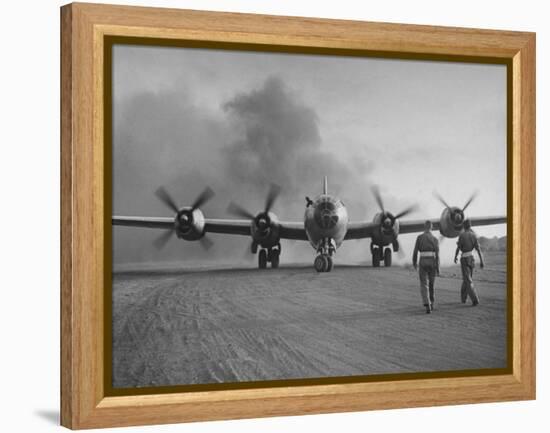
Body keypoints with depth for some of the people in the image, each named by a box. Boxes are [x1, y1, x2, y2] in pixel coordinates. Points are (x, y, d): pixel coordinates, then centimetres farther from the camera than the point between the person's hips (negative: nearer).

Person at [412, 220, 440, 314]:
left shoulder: (419, 237, 0)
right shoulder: (435, 239, 1)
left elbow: (415, 251, 0)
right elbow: (437, 254, -6)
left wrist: (414, 262, 16)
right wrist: (438, 268, -5)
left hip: (423, 262, -1)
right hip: (432, 263, 1)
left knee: (424, 286, -3)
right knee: (431, 284, 20)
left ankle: (427, 306, -21)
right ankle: (431, 304, 31)